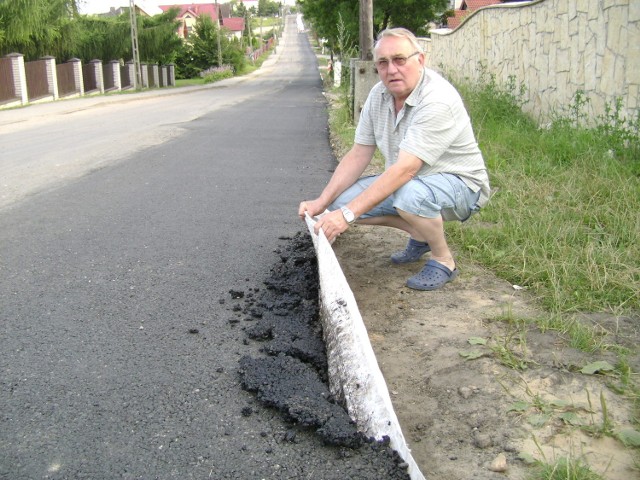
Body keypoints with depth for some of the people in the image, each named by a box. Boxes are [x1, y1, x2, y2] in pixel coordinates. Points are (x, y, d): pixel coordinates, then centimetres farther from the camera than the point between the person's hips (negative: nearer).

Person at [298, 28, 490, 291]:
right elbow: (358, 155, -1)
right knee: (342, 200, -8)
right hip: (407, 182, 8)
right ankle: (420, 236, 12)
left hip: (460, 183, -8)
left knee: (410, 194, -40)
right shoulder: (379, 94, -3)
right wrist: (322, 202, -12)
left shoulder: (437, 100, -28)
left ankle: (443, 260, -9)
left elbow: (405, 170, -35)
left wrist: (348, 214, -39)